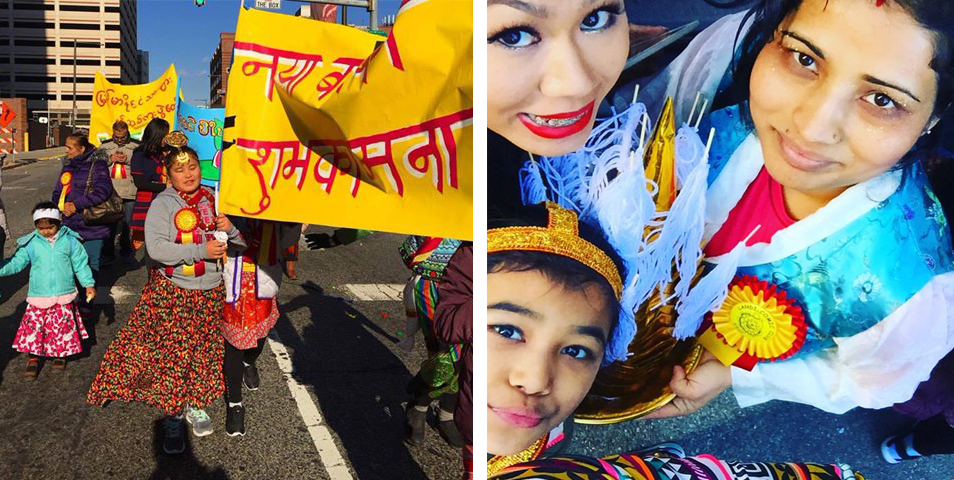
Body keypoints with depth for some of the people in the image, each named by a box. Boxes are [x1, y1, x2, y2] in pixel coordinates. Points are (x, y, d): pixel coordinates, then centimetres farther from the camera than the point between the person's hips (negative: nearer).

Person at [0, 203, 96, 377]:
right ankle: (33, 358, 15)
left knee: (63, 327, 7)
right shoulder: (30, 244, -1)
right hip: (38, 297, 0)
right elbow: (16, 263, 3)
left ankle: (60, 355, 27)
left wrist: (88, 284, 0)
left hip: (64, 297, 0)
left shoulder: (70, 241, -2)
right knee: (34, 326, 1)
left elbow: (80, 264, 3)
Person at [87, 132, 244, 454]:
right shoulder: (163, 204, -10)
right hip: (172, 293, -4)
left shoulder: (213, 200, 4)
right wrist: (201, 251, -25)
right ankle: (172, 419, 16)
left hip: (211, 292, 4)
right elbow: (156, 247, -22)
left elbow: (237, 243, 11)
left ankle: (194, 406, 33)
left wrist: (229, 229, -11)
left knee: (203, 352, 13)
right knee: (172, 354, 0)